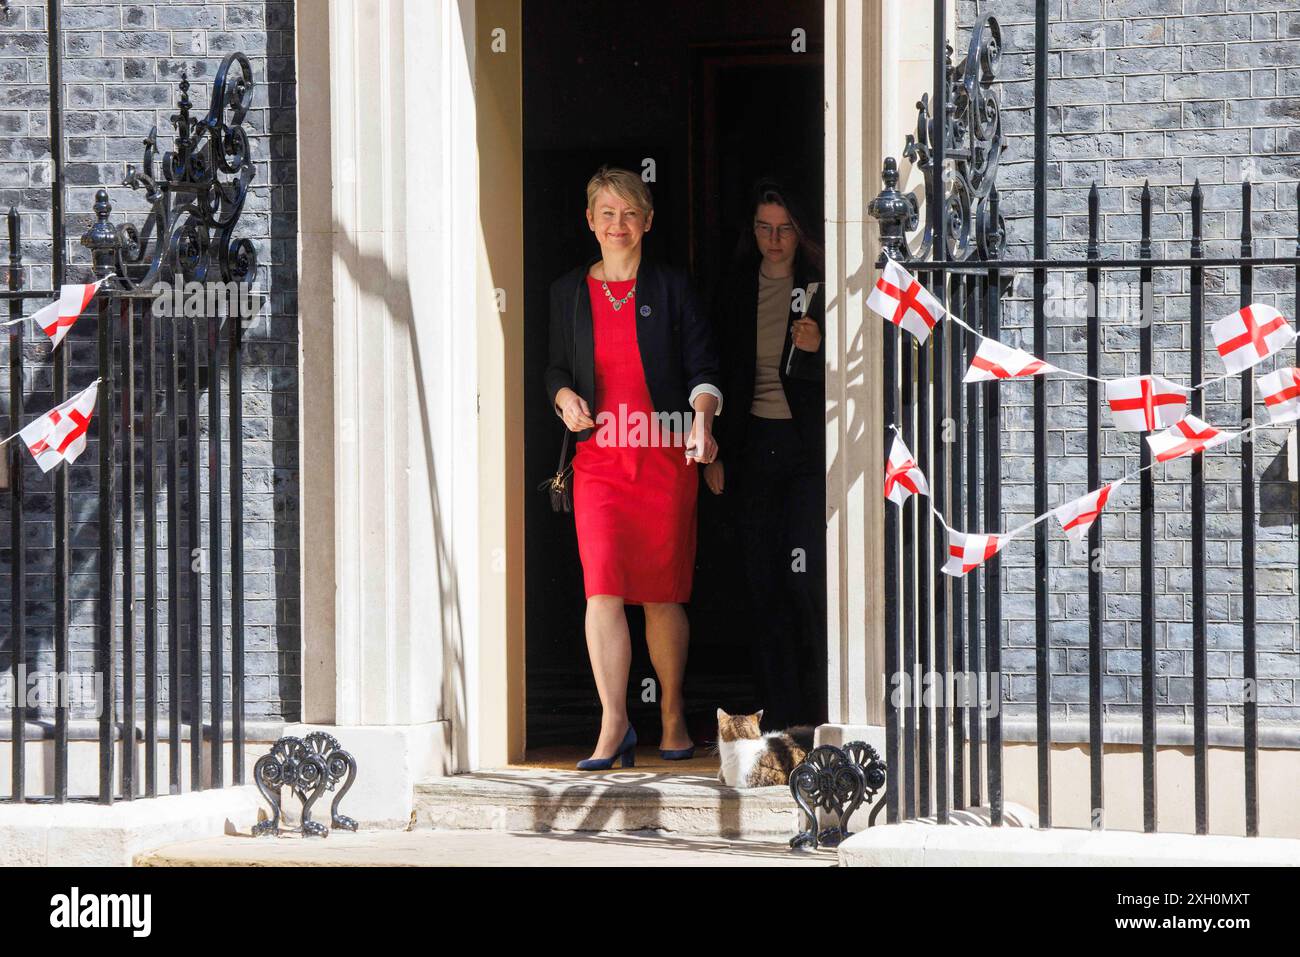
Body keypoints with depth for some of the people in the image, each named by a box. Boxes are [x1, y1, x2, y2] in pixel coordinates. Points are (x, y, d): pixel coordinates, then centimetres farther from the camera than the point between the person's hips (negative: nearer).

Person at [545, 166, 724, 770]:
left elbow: (702, 366, 1)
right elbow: (556, 366, 20)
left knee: (661, 595, 3)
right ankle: (614, 726, -16)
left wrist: (702, 420, -18)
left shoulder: (671, 287, 5)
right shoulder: (568, 291, 11)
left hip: (666, 457, -1)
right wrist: (564, 397, -3)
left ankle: (673, 714, 22)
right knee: (603, 587, -14)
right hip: (598, 459, 1)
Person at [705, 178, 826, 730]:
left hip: (809, 443, -4)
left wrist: (817, 350, -19)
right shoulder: (735, 290, 9)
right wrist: (715, 453, 10)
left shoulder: (819, 286, -2)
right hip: (754, 445, 4)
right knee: (764, 583, 4)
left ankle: (820, 706, -2)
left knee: (805, 575, -13)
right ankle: (780, 713, 9)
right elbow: (721, 376, 14)